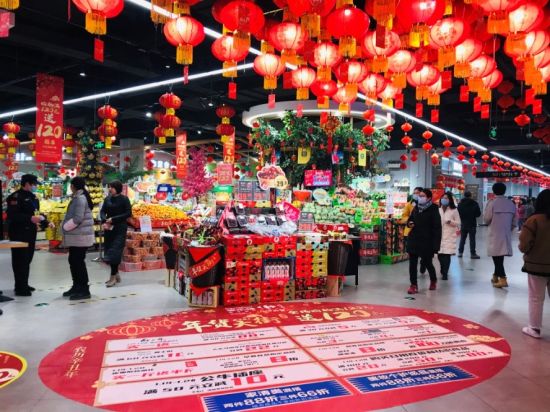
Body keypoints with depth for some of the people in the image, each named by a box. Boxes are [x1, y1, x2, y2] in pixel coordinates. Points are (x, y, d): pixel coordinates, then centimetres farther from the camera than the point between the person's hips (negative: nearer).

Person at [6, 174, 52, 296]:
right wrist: (30, 219, -28)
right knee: (20, 260, -5)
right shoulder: (15, 197, -13)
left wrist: (46, 223, 9)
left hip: (30, 233, 9)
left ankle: (24, 285, 26)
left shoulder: (33, 197, 16)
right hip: (19, 233, -9)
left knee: (27, 259, 15)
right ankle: (20, 288, 0)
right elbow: (12, 215, -22)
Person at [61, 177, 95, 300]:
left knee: (79, 262, -6)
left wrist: (65, 227, -11)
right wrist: (67, 226, 11)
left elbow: (77, 218, -24)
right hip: (76, 236, 10)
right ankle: (77, 287, 27)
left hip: (80, 236, -10)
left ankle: (84, 290, 1)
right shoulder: (78, 197, 15)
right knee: (73, 261, 16)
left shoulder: (80, 198, -17)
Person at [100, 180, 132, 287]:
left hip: (120, 229, -6)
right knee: (109, 251, 8)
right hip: (109, 228, 6)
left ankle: (113, 277, -4)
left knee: (115, 252, -10)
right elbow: (102, 211, 7)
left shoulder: (124, 199, -6)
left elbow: (128, 214, -10)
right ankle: (116, 274, 21)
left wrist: (113, 219, -16)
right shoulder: (107, 199, 9)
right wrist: (104, 221, -13)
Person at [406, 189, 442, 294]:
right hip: (413, 240, 5)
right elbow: (410, 219, 23)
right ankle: (414, 285, 10)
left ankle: (433, 280, 37)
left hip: (426, 242, -5)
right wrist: (409, 223, -2)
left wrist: (435, 245, -18)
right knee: (412, 263, 1)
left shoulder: (433, 210, -10)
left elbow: (437, 228, -13)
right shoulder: (416, 208, 7)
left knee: (428, 263, 11)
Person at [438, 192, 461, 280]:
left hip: (449, 236, -2)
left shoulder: (454, 210, -1)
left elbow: (458, 223, 0)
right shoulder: (438, 210, 6)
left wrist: (451, 222, -17)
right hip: (439, 235, 2)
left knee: (447, 255, -7)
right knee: (440, 254, 3)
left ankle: (445, 273, 5)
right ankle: (443, 270, 30)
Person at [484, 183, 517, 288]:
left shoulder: (492, 203, -12)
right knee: (500, 256, 16)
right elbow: (514, 221, 8)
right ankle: (496, 276, 28)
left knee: (497, 256, -3)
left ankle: (502, 279, -12)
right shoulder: (511, 203, 4)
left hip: (495, 234, -5)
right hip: (506, 234, 5)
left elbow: (486, 219, -8)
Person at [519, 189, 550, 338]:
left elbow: (524, 245, -19)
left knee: (536, 299, 9)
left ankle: (534, 328, 17)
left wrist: (524, 249, 3)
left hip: (537, 265, -4)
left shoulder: (534, 220, -16)